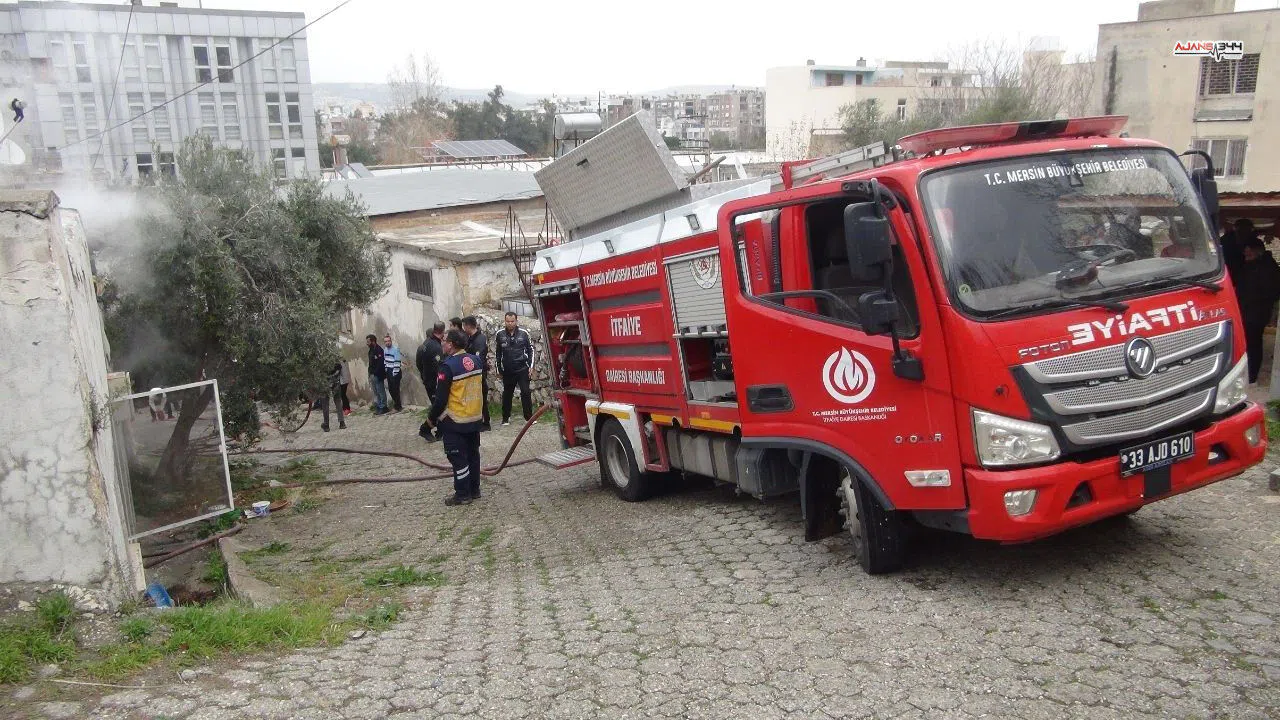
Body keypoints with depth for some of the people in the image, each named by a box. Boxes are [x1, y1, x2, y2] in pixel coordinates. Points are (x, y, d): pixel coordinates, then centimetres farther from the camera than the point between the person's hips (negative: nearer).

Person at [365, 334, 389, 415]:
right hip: (372, 375, 9)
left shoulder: (378, 350, -13)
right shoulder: (371, 350, 15)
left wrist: (374, 373, -20)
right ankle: (378, 407, 15)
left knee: (380, 391, -3)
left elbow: (380, 363, -19)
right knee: (376, 392, 11)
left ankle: (383, 407, 2)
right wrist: (370, 374, 13)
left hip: (377, 375, -9)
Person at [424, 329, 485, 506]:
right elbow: (483, 389, 13)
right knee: (473, 454, 17)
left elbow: (441, 398, -17)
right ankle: (474, 490, 25)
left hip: (454, 422, -7)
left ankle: (462, 494, 8)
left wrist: (432, 417, -4)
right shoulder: (476, 361, 3)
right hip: (475, 418, 7)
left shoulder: (448, 366, -20)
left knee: (458, 458, 2)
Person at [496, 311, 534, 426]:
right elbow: (498, 353, 10)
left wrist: (530, 366, 0)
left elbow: (530, 349, 5)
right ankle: (506, 418, 20)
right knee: (507, 394, 10)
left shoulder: (523, 333, -3)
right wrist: (499, 369, 9)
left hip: (522, 369, -2)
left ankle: (529, 417, 2)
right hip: (507, 370, 2)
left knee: (525, 392, -5)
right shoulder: (500, 335, 1)